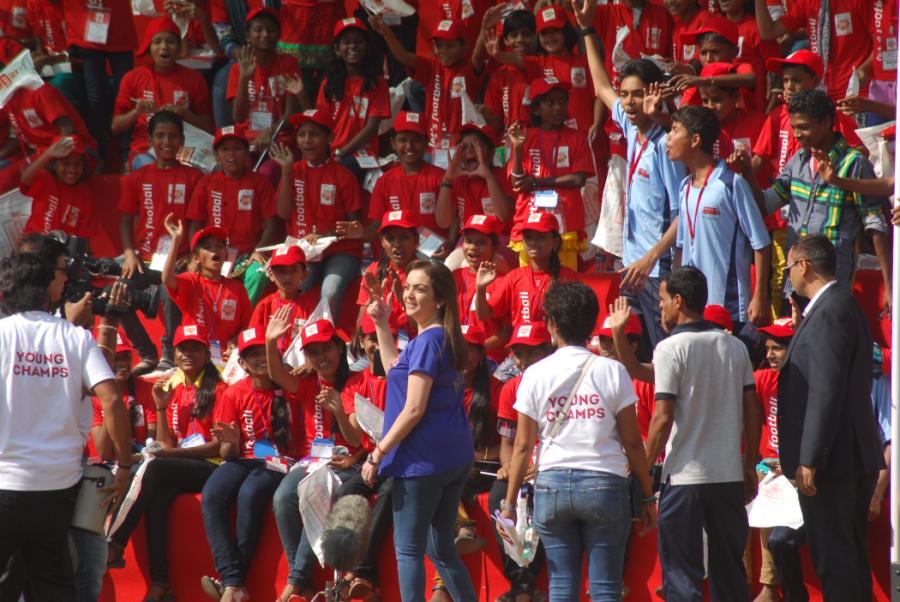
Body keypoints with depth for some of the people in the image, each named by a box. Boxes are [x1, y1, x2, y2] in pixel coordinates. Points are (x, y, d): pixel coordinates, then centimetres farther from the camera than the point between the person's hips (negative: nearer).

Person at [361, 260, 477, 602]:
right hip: (454, 456, 9)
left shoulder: (427, 340, -15)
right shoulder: (446, 338, 13)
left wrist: (378, 455, -14)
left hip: (423, 458, -9)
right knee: (441, 548, 17)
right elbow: (396, 370, 30)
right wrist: (382, 324, 26)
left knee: (408, 549, -2)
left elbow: (413, 410, -19)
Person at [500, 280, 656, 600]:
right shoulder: (612, 371, -1)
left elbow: (523, 446, 1)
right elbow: (632, 442, -1)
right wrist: (648, 496, 8)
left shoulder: (536, 375, 1)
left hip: (551, 483, 1)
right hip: (604, 482, -1)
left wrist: (509, 503, 7)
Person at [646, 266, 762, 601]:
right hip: (729, 474, 5)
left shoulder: (670, 349, -9)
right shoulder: (735, 347, 7)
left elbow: (663, 418, -13)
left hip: (684, 476, -5)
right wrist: (750, 466, 16)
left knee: (681, 574, -1)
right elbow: (752, 412, 8)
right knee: (730, 570, 13)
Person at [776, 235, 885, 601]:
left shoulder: (831, 312, -17)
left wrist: (809, 460, -22)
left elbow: (826, 391, -22)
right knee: (851, 559, 15)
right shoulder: (841, 307, 16)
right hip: (855, 459, 11)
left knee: (833, 559, -8)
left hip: (832, 460, -11)